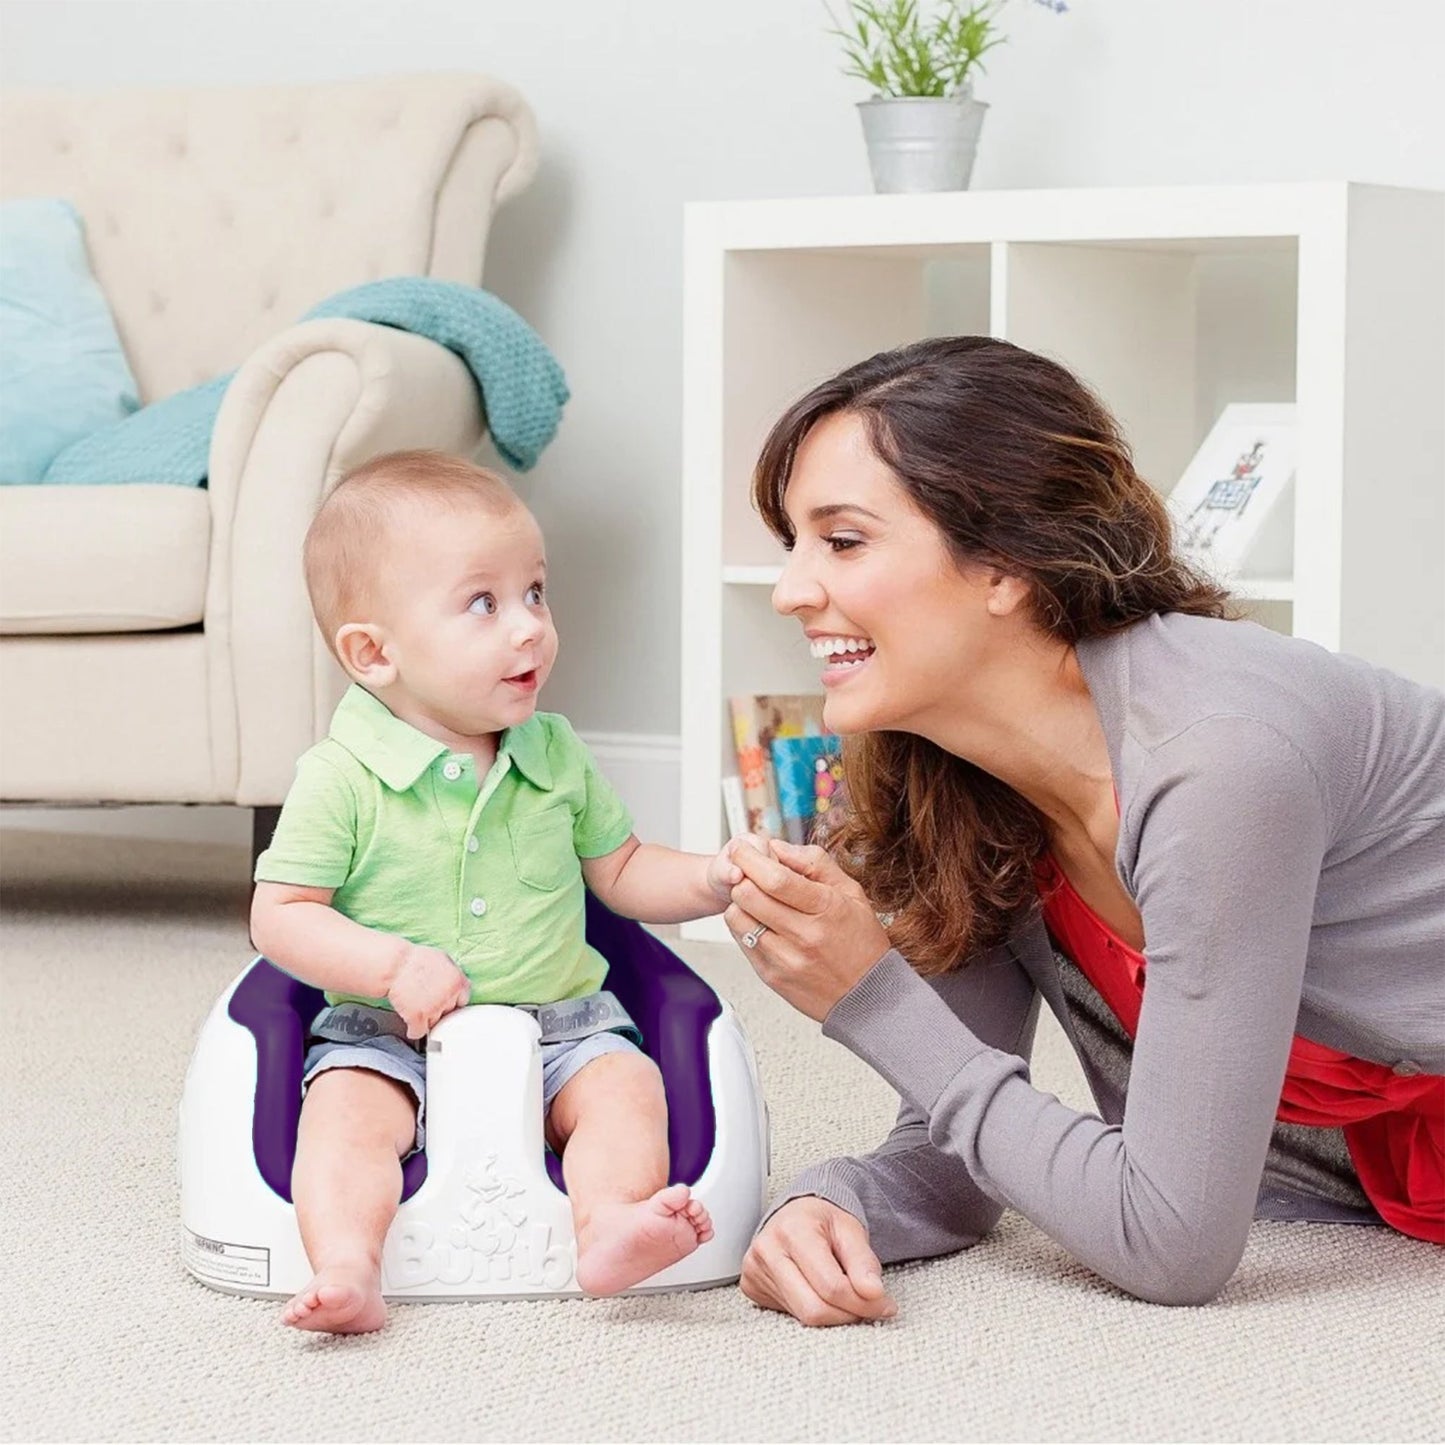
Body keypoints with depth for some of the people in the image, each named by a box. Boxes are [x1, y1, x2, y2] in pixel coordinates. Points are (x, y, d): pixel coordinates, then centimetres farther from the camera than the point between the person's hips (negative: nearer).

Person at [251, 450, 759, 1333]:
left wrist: (711, 881, -5)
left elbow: (622, 873, 14)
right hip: (390, 1038, -3)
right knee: (347, 1111, -28)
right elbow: (281, 919, -9)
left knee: (627, 1083, -22)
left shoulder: (558, 757, 5)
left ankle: (610, 1226, -42)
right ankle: (348, 1268, -44)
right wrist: (393, 964, -22)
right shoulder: (342, 778, -9)